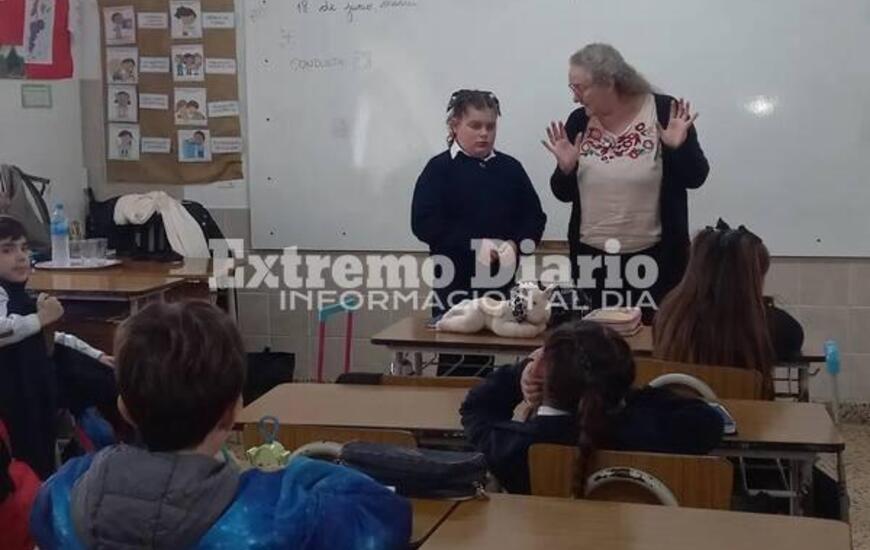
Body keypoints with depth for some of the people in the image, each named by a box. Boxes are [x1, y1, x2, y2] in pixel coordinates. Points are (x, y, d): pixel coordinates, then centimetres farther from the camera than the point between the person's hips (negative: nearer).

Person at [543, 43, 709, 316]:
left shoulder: (665, 111, -7)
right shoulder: (579, 122, 2)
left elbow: (695, 179, -4)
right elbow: (565, 194, 8)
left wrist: (680, 147, -21)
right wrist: (566, 168, -11)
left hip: (654, 257, -3)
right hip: (591, 257, 3)